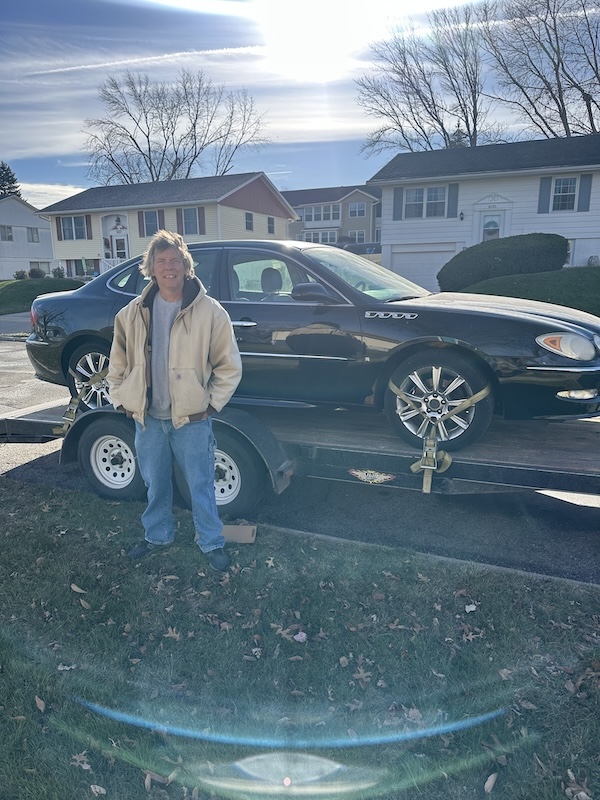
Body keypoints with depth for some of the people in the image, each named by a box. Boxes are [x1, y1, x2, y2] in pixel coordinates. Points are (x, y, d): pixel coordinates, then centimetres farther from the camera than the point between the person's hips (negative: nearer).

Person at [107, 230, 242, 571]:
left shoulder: (209, 312, -10)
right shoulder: (133, 313, 1)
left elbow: (229, 366, -6)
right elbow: (118, 363, 11)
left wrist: (211, 404, -8)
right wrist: (122, 399, 5)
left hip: (191, 419, -3)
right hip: (147, 417, 4)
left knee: (201, 486, 8)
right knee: (156, 484, 19)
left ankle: (212, 543, 27)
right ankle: (158, 535, 40)